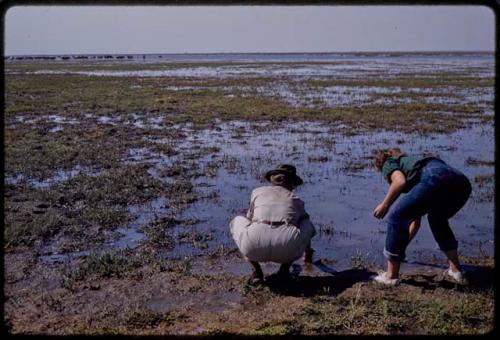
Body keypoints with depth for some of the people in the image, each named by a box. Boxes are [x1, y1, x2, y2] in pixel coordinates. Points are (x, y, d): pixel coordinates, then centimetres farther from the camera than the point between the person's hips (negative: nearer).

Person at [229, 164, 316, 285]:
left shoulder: (257, 191, 28)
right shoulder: (295, 199, 29)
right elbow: (306, 227, 45)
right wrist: (308, 254, 66)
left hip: (254, 247, 0)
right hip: (288, 250, 1)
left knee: (237, 221, 32)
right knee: (308, 224, 31)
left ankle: (256, 271, 16)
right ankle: (285, 269, 20)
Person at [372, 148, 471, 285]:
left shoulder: (388, 164, 24)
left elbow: (400, 181, -4)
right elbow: (416, 221, 46)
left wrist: (384, 205, 9)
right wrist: (401, 245, 55)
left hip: (435, 179, -8)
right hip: (462, 183, 8)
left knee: (396, 218, 8)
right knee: (437, 220, 34)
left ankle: (391, 275, 14)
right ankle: (456, 270, 35)